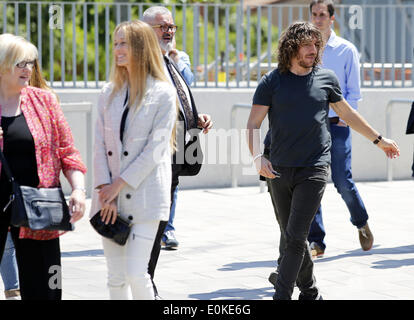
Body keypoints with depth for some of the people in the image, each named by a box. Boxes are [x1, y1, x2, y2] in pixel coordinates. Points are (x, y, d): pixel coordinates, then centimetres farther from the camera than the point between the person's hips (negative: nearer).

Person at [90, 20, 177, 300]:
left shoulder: (163, 94, -4)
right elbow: (100, 144, 6)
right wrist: (104, 189, -6)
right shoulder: (110, 93, 11)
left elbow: (155, 148, -9)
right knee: (116, 277, 7)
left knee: (136, 273, -10)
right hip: (111, 195, 5)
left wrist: (120, 183, -12)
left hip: (144, 194, -5)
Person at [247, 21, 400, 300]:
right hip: (280, 170, 2)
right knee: (292, 237, 10)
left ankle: (282, 295, -12)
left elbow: (348, 114, 20)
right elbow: (253, 124, -1)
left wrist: (379, 140, 27)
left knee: (296, 237, -12)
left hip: (314, 169, -1)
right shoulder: (272, 82, 2)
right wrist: (257, 156, -18)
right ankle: (309, 292, 26)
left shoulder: (326, 79, 6)